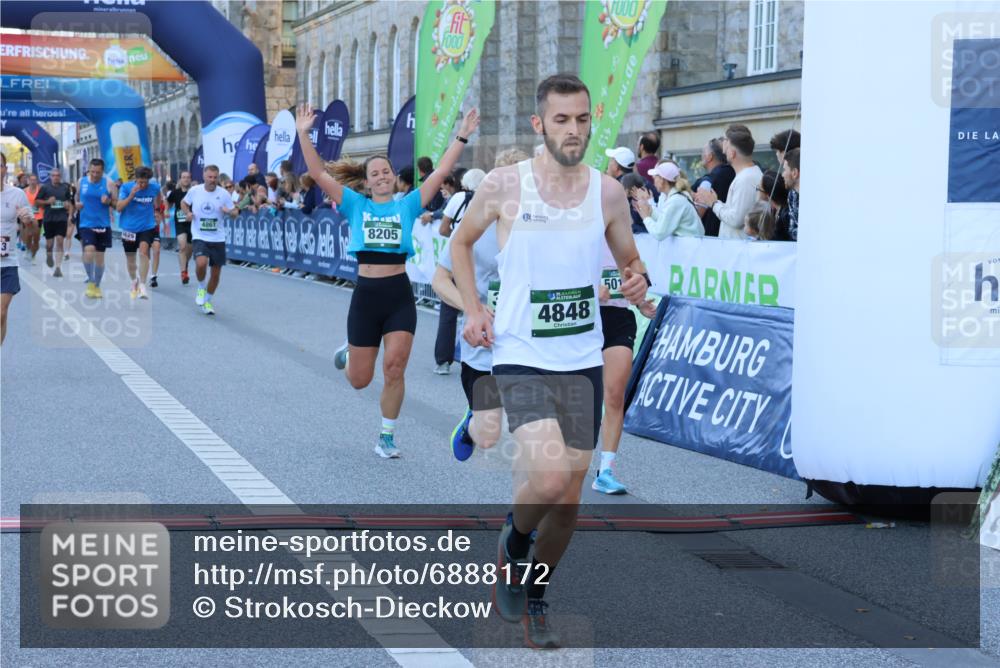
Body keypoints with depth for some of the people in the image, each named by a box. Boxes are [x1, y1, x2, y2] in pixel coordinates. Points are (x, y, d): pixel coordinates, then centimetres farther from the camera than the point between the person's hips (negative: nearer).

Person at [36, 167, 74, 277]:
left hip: (62, 218, 0)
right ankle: (49, 256, 42)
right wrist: (47, 202, -12)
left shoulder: (65, 187, 5)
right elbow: (37, 201, 4)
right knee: (49, 242, 7)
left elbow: (70, 202, 14)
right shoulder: (45, 188, 0)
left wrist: (70, 215, 1)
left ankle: (58, 267, -10)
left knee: (59, 241, -10)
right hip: (48, 218, 0)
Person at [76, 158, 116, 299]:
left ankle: (97, 286, 21)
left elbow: (117, 203, 1)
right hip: (86, 223, 0)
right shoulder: (81, 181, 2)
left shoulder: (109, 183, -3)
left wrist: (109, 201, -20)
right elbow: (77, 198, 17)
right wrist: (77, 204, -5)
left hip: (103, 224, 0)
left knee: (100, 255, 7)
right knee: (89, 250, -21)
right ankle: (90, 281, -5)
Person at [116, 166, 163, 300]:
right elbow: (118, 208, -16)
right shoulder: (126, 187, -11)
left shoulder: (154, 187, -8)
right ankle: (134, 280, 41)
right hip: (129, 227, 1)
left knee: (143, 251, -23)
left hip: (147, 227, -1)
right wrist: (131, 196, -27)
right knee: (130, 257, 12)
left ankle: (142, 285, -20)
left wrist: (157, 210, 22)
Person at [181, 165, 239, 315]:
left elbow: (235, 212, 4)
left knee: (216, 273, 6)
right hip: (199, 237, -2)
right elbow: (183, 202, 17)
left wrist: (229, 211, -19)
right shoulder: (194, 191, -2)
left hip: (218, 239, 2)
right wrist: (188, 212, -4)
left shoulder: (224, 194, -3)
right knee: (201, 263, -27)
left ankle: (207, 301, 28)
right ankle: (201, 287, 4)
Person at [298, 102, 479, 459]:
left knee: (394, 368, -11)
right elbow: (318, 173, -3)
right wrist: (303, 134, -12)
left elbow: (440, 172, -1)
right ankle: (349, 352, 45)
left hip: (400, 296, 0)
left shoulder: (407, 205, 5)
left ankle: (387, 437, 7)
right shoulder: (356, 205, 4)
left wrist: (462, 136, -7)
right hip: (365, 296, 0)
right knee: (360, 380, 7)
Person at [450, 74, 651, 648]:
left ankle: (535, 599, 33)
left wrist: (639, 278, -9)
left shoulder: (608, 191, 1)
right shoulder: (505, 185, -6)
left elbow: (629, 258, 15)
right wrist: (473, 309, -1)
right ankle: (513, 546, 11)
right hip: (521, 358, -3)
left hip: (583, 362, 4)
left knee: (570, 500, 9)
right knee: (549, 478, -23)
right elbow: (462, 241, 11)